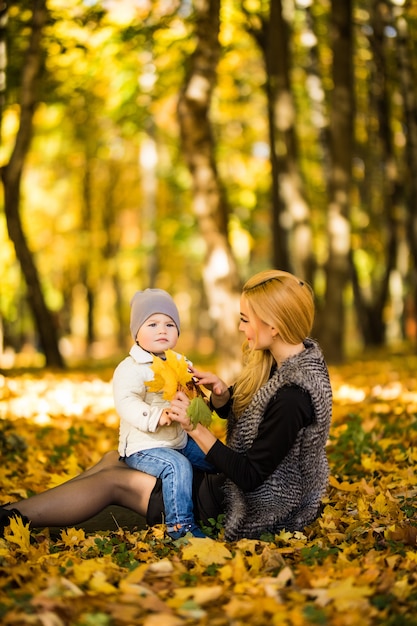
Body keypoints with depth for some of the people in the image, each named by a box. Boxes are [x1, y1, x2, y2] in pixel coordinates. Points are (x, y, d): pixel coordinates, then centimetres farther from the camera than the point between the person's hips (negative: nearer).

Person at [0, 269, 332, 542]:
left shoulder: (292, 396, -30)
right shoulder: (287, 359, 0)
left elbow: (250, 477, -26)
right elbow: (235, 412, 11)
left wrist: (195, 427, -24)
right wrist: (221, 393, -11)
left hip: (253, 513, -10)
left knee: (114, 481, -2)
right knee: (114, 459, 11)